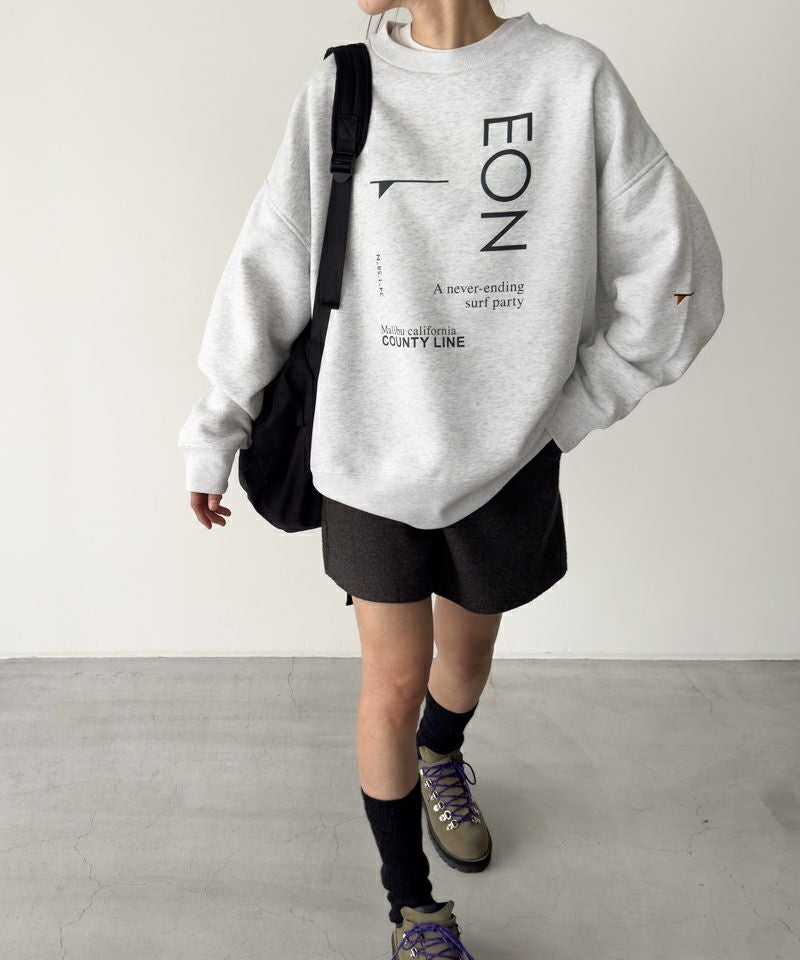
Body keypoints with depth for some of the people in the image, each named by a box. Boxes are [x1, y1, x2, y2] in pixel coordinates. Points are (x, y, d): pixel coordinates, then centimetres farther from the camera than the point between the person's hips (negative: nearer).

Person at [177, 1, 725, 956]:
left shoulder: (575, 79, -5)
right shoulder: (339, 89, -2)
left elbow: (676, 278, -3)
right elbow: (266, 270, 0)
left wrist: (564, 411, -5)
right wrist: (212, 435, 4)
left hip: (508, 461, 1)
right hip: (370, 458, 0)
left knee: (467, 654, 20)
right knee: (395, 682, 5)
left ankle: (441, 759, 55)